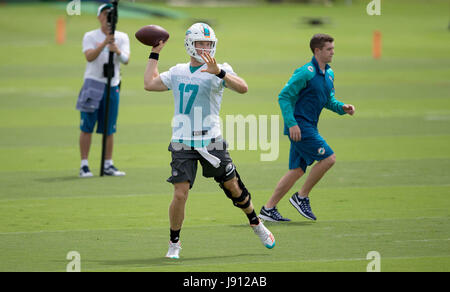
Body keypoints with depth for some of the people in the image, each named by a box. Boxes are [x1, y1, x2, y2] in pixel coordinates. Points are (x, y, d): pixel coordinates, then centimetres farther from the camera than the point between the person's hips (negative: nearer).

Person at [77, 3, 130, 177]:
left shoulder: (122, 38, 7)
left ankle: (108, 165, 13)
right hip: (93, 83, -3)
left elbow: (126, 60, -7)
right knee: (87, 126, -6)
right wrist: (104, 43, -31)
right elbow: (89, 57, -17)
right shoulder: (90, 37, 1)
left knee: (109, 129, 6)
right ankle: (84, 166, -4)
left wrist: (118, 51, -29)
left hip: (112, 86, 3)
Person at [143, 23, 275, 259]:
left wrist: (219, 72, -34)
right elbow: (149, 84, 19)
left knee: (233, 187, 7)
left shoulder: (218, 70, -3)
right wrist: (155, 54, 22)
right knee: (180, 195, -8)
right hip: (182, 144, 2)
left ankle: (256, 224, 31)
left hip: (210, 141, -2)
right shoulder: (178, 72, 12)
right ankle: (174, 243, 7)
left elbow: (242, 88, -20)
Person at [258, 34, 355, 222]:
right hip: (299, 126, -9)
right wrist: (291, 123, -21)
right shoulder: (306, 73, -14)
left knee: (297, 170, 8)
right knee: (328, 158, -12)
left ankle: (268, 209, 12)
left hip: (309, 127, 9)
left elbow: (328, 101, 24)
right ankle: (302, 197, 0)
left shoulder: (329, 74, 13)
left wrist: (342, 108, 4)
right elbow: (284, 96, -15)